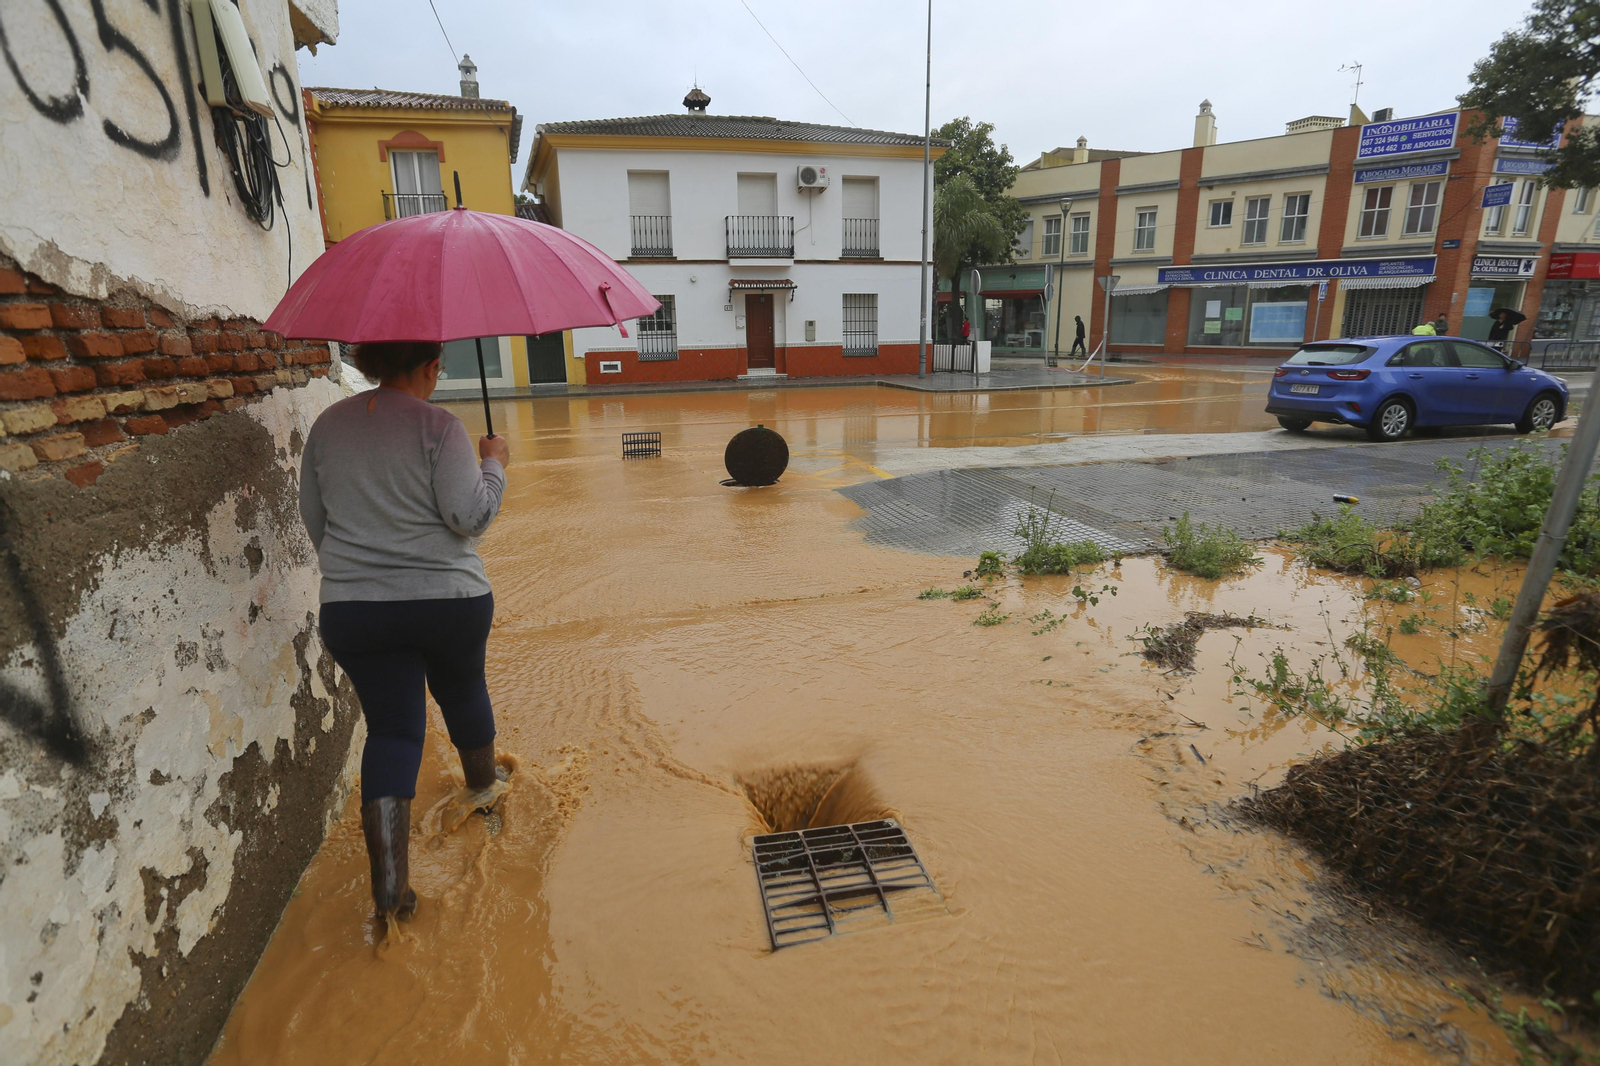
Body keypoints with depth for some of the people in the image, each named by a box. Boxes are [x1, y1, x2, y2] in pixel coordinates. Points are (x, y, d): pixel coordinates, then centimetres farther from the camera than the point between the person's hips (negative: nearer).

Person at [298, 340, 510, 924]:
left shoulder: (328, 426, 6)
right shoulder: (438, 425, -11)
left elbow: (313, 519, 13)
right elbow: (471, 516, -17)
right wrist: (494, 463, 0)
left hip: (352, 608, 3)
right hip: (449, 599, -3)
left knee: (390, 727, 7)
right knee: (463, 689, 23)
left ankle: (390, 884, 1)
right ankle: (483, 784, 49)